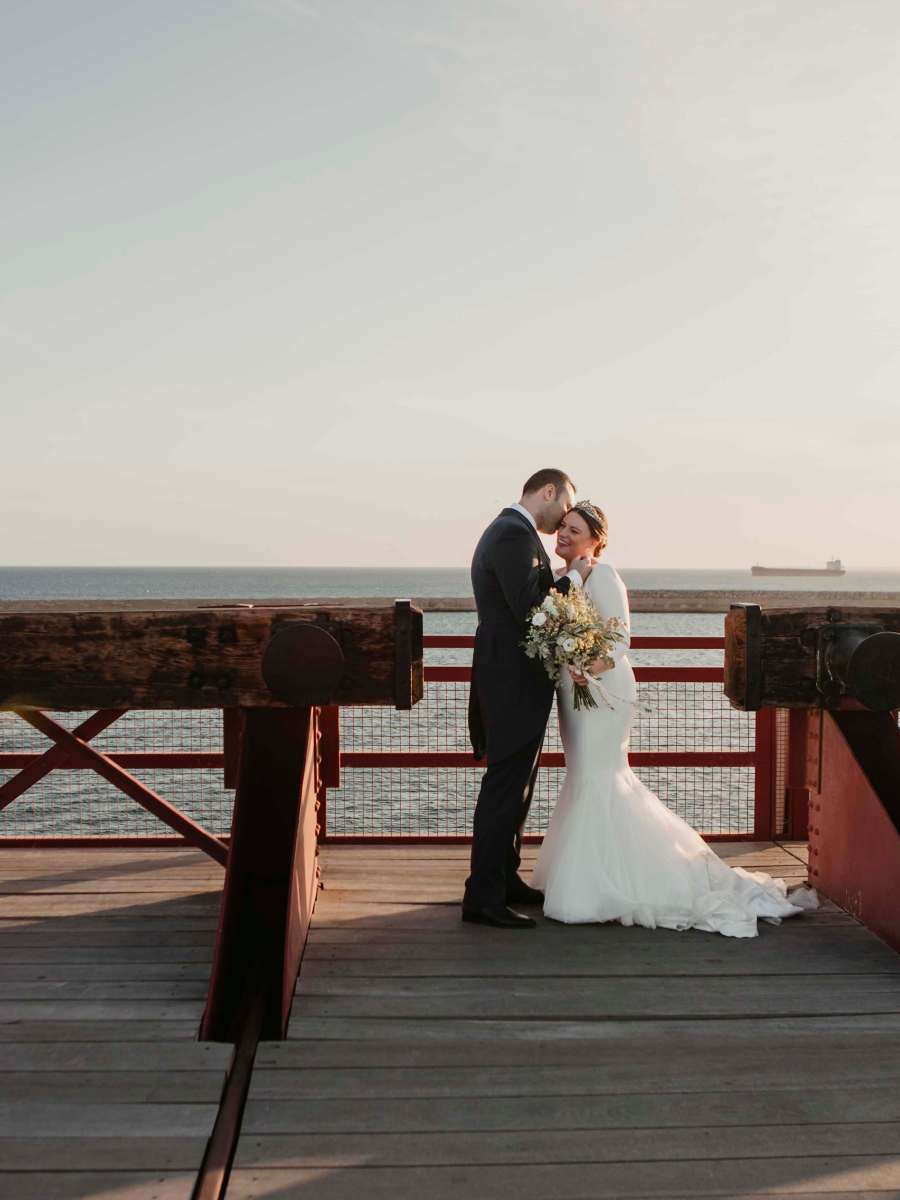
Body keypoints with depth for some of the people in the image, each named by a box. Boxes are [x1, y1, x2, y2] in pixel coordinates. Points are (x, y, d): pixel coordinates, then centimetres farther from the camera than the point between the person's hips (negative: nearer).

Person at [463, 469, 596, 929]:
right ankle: (482, 897, -1)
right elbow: (528, 606, -24)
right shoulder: (515, 534, -16)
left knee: (514, 785, 18)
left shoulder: (505, 530, 17)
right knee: (505, 787, -7)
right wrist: (573, 577, -11)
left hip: (510, 679, 11)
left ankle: (505, 879, 29)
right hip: (514, 683, -11)